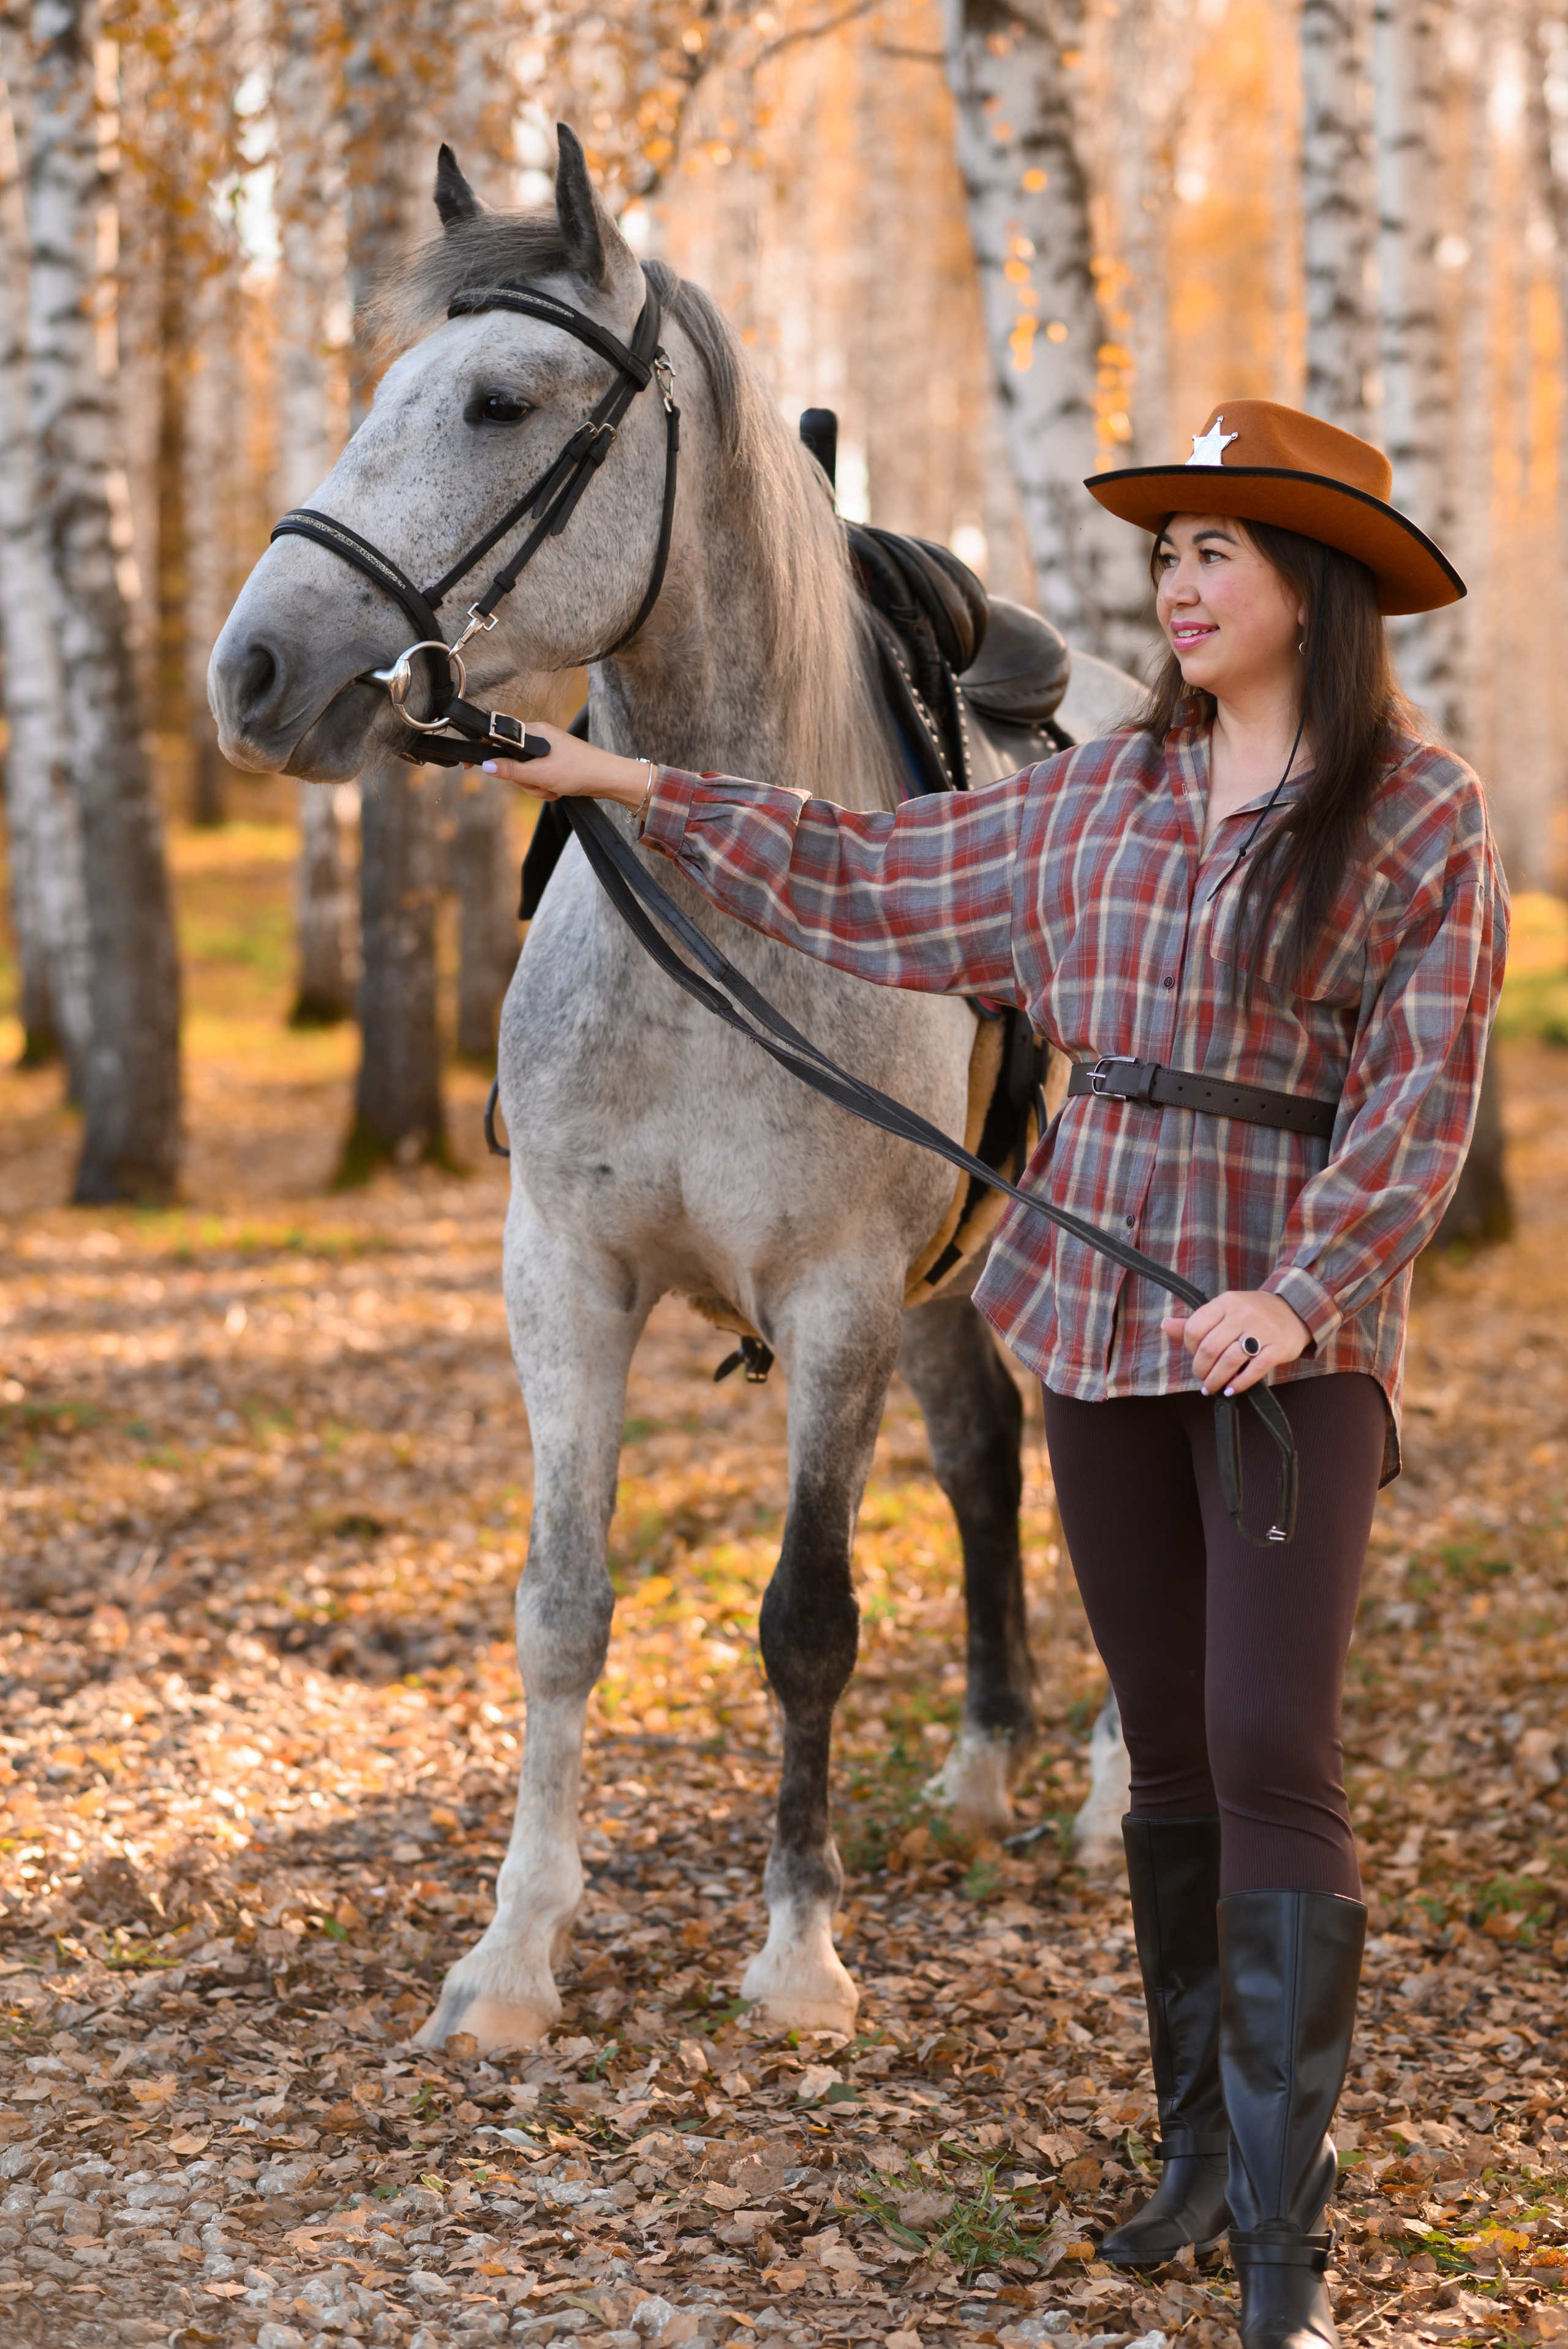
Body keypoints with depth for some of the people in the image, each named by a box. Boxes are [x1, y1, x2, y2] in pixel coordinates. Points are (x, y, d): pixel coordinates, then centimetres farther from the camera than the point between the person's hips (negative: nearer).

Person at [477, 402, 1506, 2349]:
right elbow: (881, 887, 19)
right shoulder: (1106, 791, 10)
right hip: (1100, 1309, 5)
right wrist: (642, 788, 19)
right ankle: (1200, 2146, 25)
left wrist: (1300, 1293, -26)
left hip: (1296, 1329, -5)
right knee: (1166, 1752, 11)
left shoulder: (1423, 820, -5)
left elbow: (1418, 1101, -11)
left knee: (1272, 1752, -12)